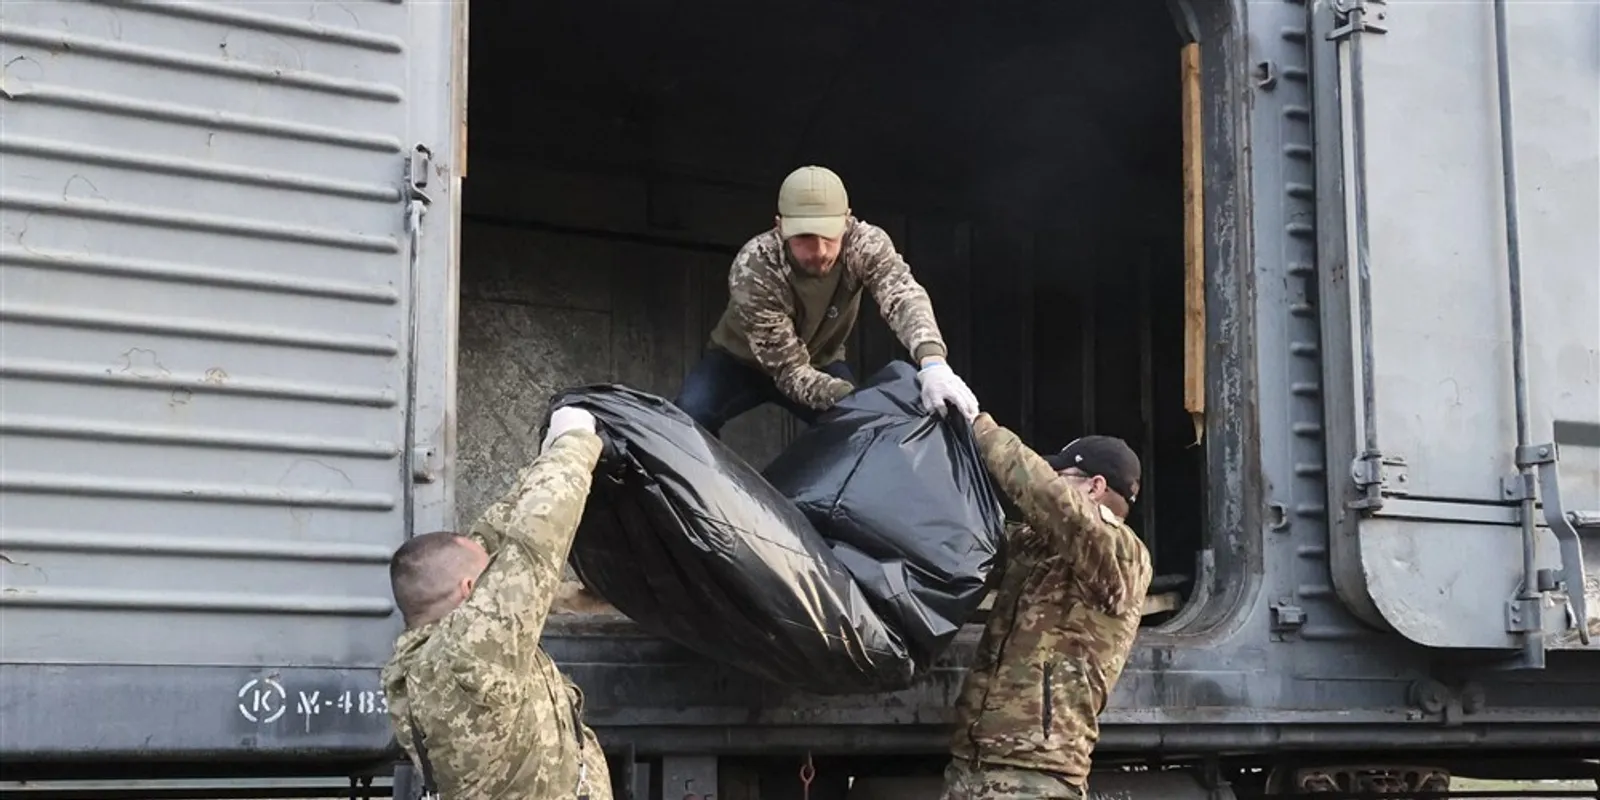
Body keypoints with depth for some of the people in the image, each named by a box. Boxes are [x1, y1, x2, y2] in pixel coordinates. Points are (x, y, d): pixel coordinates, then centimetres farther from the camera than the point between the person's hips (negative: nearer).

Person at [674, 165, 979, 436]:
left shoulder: (863, 242, -29)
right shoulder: (753, 271, -36)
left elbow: (903, 294, -46)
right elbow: (790, 370, -33)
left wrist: (932, 361, -67)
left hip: (819, 362, 3)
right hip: (741, 360, -3)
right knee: (689, 415, -29)